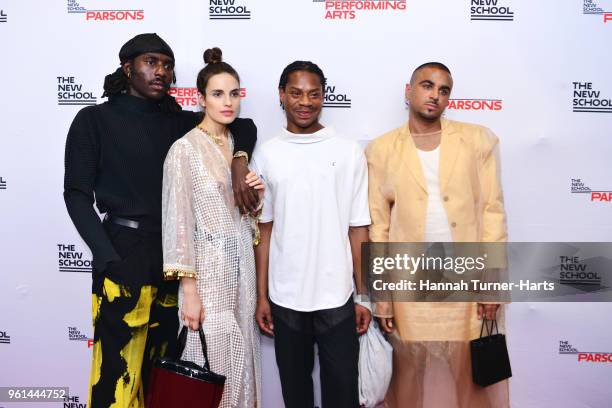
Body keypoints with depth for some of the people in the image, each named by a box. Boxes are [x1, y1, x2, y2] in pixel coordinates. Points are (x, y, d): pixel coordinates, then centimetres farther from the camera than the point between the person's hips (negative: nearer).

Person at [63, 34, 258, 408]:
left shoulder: (177, 122, 11)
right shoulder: (95, 120, 1)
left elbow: (245, 126, 11)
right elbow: (77, 194, -5)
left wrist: (239, 162, -11)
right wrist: (109, 260, -15)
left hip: (173, 255, 4)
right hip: (124, 254, -4)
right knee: (119, 374, -2)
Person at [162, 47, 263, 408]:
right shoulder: (185, 149, -11)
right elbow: (178, 223, -13)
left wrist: (255, 198, -4)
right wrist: (189, 291, -15)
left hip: (242, 263, 6)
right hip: (208, 267, -6)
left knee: (241, 361, 13)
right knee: (212, 365, 2)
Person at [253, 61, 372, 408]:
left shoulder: (349, 152, -2)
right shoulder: (267, 154, 1)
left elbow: (358, 229, 0)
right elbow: (265, 229, 5)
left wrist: (364, 295, -1)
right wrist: (262, 295, 4)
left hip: (337, 298, -1)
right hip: (285, 299, 2)